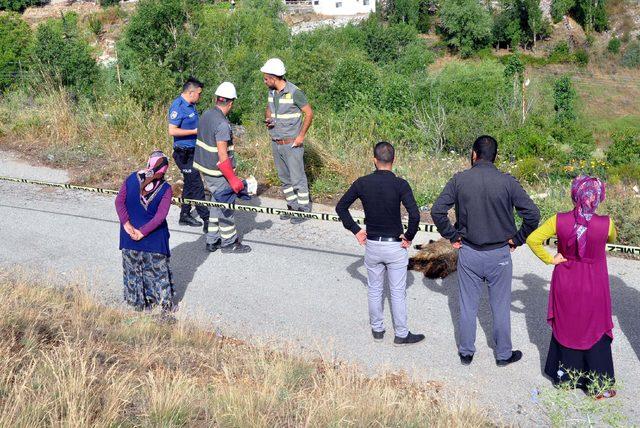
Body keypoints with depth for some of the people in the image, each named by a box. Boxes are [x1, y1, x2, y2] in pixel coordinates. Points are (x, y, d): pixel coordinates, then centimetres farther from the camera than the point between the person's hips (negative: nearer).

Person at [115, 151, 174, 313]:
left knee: (133, 268, 17)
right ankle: (165, 304, 20)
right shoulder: (165, 189, -13)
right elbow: (160, 216, -18)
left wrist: (126, 223, -10)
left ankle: (138, 302, 27)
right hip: (155, 238, -2)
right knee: (158, 269, 13)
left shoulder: (131, 179, -7)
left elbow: (119, 201, -9)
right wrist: (144, 231, -14)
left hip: (130, 233, 2)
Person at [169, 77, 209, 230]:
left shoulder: (191, 105, 11)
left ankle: (185, 216, 27)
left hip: (193, 151, 10)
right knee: (196, 186, -8)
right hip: (184, 153, -10)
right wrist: (195, 131, -22)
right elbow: (172, 131, -24)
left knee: (190, 184, 17)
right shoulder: (178, 106, -18)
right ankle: (207, 220, -6)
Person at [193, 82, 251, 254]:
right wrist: (233, 179, -20)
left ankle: (213, 240, 25)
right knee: (226, 205, 4)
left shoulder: (207, 115, 3)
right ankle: (229, 242, 15)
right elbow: (222, 156, -25)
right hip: (217, 172, -9)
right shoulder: (222, 124, -24)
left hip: (205, 168, 9)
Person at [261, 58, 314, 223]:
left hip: (291, 143, -7)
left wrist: (301, 136, -14)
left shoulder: (294, 92, -15)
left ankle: (304, 209, 8)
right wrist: (267, 119, -1)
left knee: (297, 178, -2)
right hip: (275, 143, 8)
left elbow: (309, 113, -10)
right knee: (284, 177, 14)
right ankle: (292, 206, 25)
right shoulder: (272, 92, 7)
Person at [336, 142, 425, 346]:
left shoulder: (362, 183, -7)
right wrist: (409, 237, -10)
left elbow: (341, 207, 1)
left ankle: (377, 329, 32)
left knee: (374, 290, 18)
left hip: (372, 244, 3)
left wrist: (355, 230, 7)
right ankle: (401, 334, 21)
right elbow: (415, 215, -26)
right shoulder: (400, 185, -16)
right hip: (395, 246, -3)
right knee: (398, 293, 10)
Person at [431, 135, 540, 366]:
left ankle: (466, 353, 27)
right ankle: (503, 354, 26)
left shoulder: (459, 180, -8)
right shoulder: (507, 182, -10)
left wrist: (452, 235, 0)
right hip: (499, 254, -1)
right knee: (500, 307, 13)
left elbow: (437, 211, -11)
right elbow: (532, 214, -13)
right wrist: (517, 239, 0)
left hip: (468, 253, 1)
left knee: (468, 306, 14)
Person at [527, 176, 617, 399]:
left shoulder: (559, 221, -17)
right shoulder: (606, 224, -19)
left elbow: (532, 239, -16)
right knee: (595, 332, 13)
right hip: (594, 288, -1)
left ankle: (564, 376, 33)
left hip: (566, 287, 2)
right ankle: (599, 385, 22)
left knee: (565, 328, 20)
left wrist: (550, 259, -6)